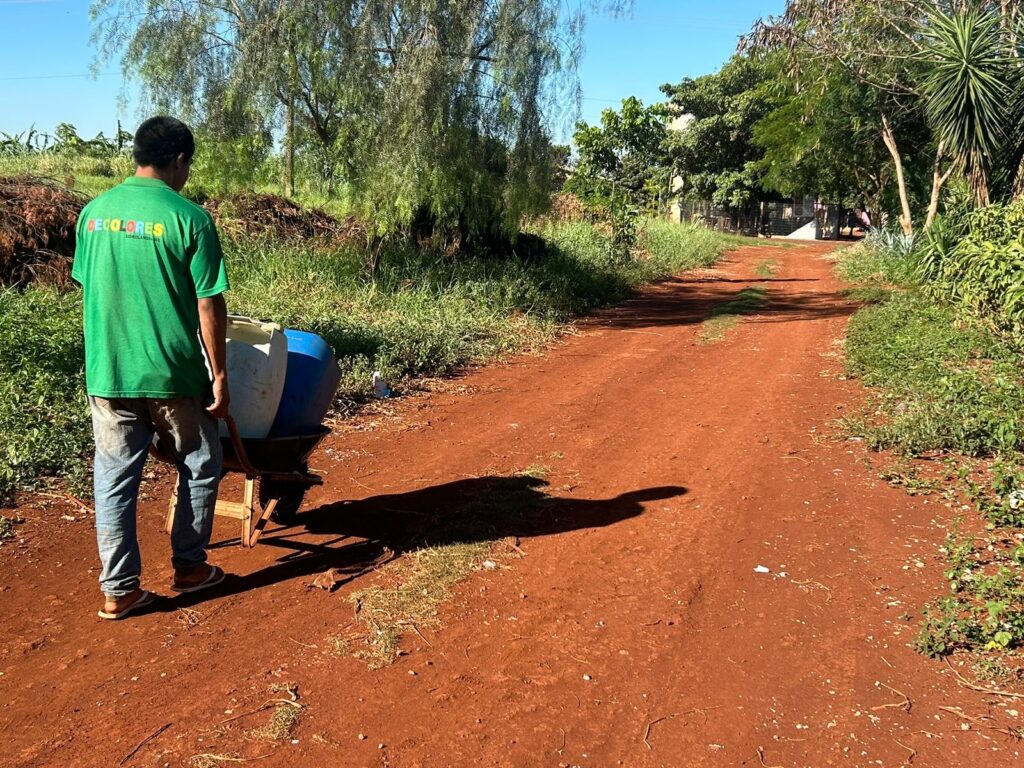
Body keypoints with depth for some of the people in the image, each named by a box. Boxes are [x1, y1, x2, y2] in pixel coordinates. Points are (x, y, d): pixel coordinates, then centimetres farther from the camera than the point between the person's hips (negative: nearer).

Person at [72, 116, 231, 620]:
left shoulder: (94, 212, 5)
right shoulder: (188, 218, -11)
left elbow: (86, 289, 14)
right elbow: (209, 306, -12)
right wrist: (219, 375, -4)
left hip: (106, 373, 5)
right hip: (171, 373, -4)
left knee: (114, 478, 11)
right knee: (199, 466, 16)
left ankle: (118, 590, 17)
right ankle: (188, 566, 26)